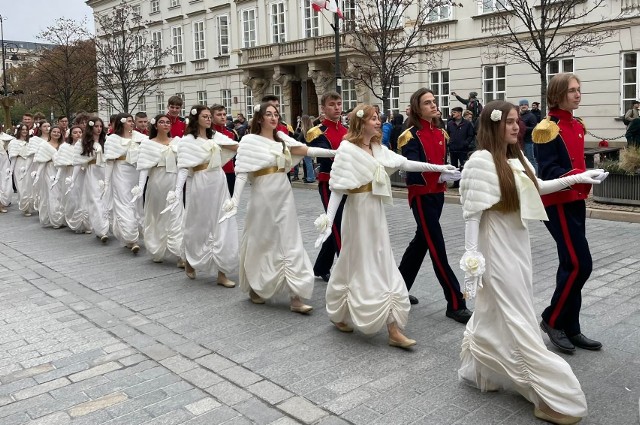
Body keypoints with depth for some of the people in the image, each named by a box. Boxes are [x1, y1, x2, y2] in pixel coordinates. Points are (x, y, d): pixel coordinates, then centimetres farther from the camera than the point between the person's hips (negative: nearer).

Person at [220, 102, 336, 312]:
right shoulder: (250, 140, -4)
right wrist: (235, 199, -19)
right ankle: (255, 288, 30)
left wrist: (334, 152, 1)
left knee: (290, 243, 0)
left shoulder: (282, 138, 10)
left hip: (284, 196, 4)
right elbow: (242, 172, -10)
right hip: (263, 196, -4)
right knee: (261, 242, 8)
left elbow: (307, 150, 7)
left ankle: (295, 297, 2)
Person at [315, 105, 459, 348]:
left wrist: (438, 168, 11)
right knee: (360, 266, 4)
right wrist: (328, 219, -23)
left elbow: (404, 164, 11)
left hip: (376, 213, 7)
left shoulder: (378, 148, 9)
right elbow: (338, 186, -17)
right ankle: (338, 315, 28)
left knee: (382, 267, 6)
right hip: (359, 212, -7)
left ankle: (393, 330, 10)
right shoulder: (347, 149, -13)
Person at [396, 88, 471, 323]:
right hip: (421, 196, -8)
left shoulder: (441, 133, 11)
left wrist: (450, 175, -4)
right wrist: (439, 176, -34)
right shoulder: (411, 136, -11)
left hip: (437, 194, 8)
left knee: (421, 242, 15)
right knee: (437, 248, -7)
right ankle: (456, 304, -3)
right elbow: (413, 169, -22)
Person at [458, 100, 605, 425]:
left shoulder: (516, 158, 8)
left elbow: (536, 187, 25)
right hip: (497, 248, -8)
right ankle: (551, 397, 7)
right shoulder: (481, 160, -15)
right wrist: (471, 257, -19)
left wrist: (576, 178, 23)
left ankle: (480, 371, 36)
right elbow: (472, 212, -17)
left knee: (496, 313, 18)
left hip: (518, 244, 8)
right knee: (515, 320, -1)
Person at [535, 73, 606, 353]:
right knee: (580, 264, -10)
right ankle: (551, 320, 7)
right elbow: (547, 170, -19)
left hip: (575, 201, 9)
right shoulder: (548, 128, -13)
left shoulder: (577, 126, 14)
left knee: (571, 265, 10)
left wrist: (585, 178, 5)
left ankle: (570, 328, 18)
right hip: (558, 203, -9)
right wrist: (577, 178, -30)